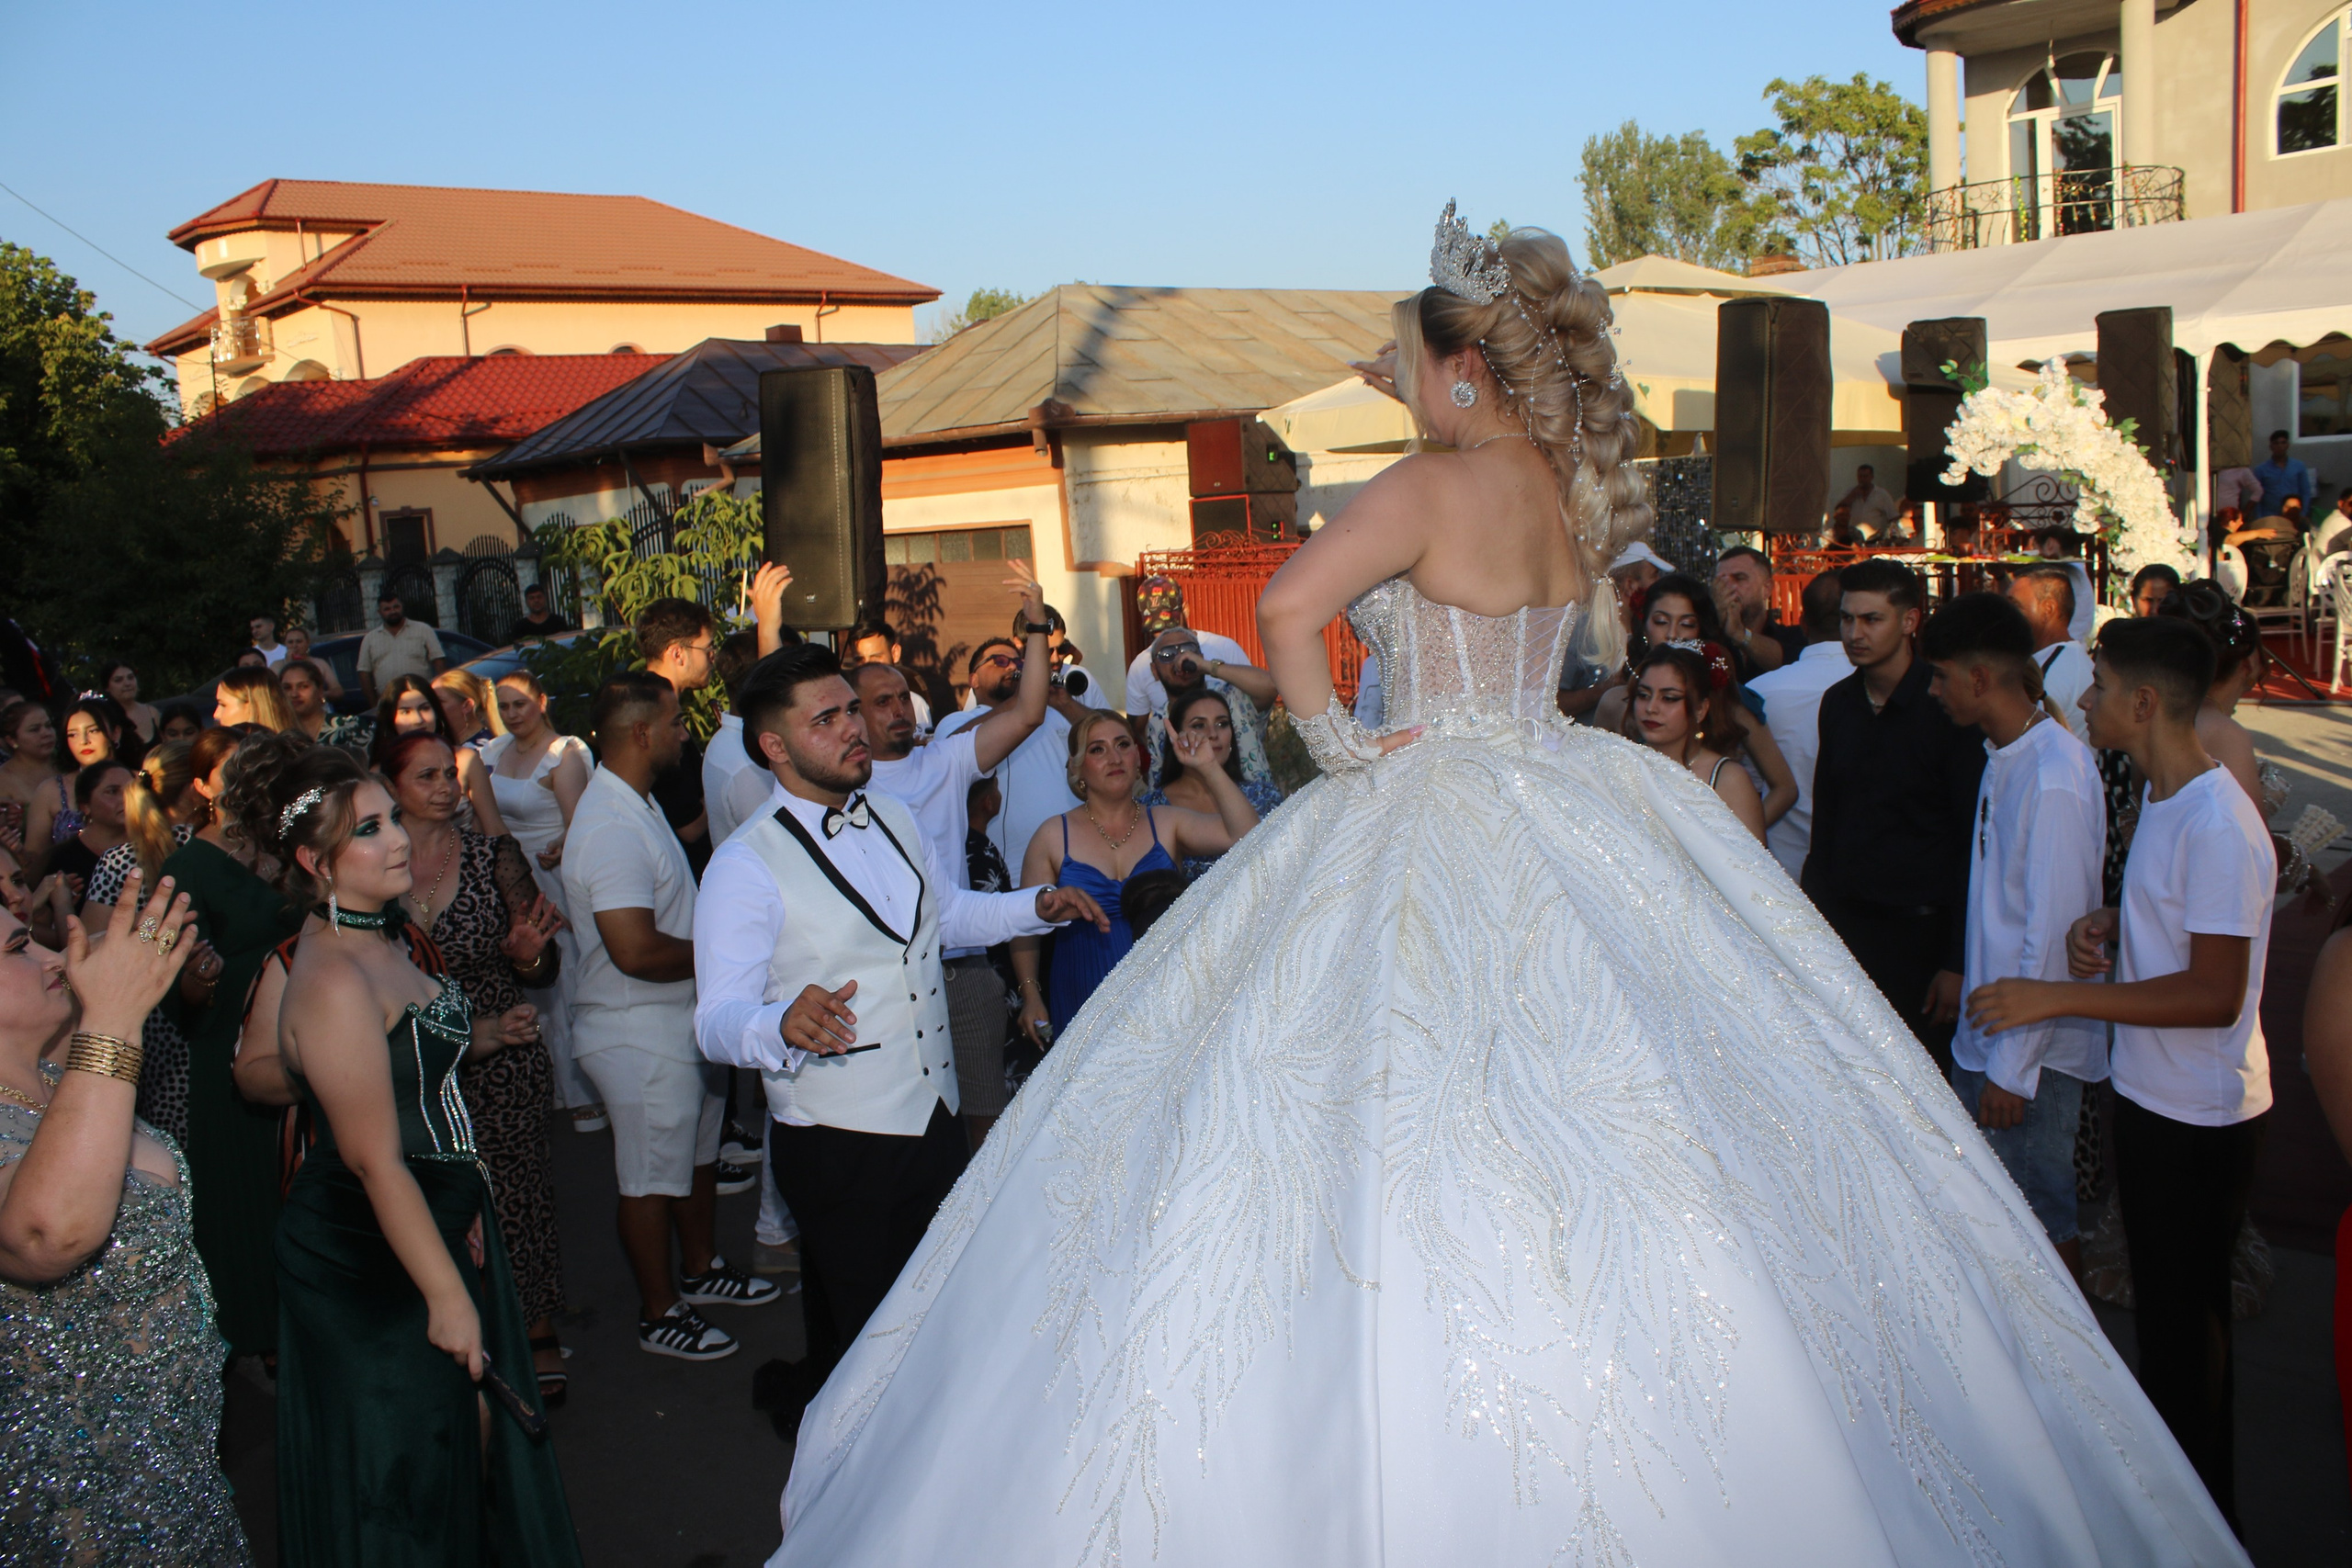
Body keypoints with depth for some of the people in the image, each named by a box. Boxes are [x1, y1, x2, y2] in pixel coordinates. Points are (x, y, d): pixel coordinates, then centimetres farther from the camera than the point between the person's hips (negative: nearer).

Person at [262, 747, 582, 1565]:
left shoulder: (379, 938, 6)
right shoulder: (332, 978, -25)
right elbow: (375, 1160, -25)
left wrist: (477, 1036, 9)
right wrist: (447, 1294, -23)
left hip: (445, 1213, 9)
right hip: (372, 1252, -9)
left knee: (478, 1418, 18)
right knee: (416, 1463, 6)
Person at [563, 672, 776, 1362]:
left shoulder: (634, 804, 9)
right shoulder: (612, 827, -27)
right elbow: (636, 951, -32)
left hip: (680, 1022, 10)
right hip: (641, 1037, -10)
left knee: (697, 1152, 24)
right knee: (653, 1177, 6)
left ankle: (700, 1269, 42)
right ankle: (660, 1314, 22)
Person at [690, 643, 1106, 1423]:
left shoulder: (893, 817, 6)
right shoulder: (747, 866, -17)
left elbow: (950, 911, 24)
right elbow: (718, 1018, -24)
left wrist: (1038, 906, 8)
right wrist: (785, 1025, -45)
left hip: (936, 1118, 7)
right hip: (837, 1145, -7)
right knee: (857, 1339, 9)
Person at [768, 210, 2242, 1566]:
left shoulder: (1438, 482, -14)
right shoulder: (1579, 484, 8)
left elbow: (1289, 606, -25)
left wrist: (1335, 736, -12)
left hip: (1436, 814, -8)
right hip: (1566, 810, 8)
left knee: (1428, 1116, -2)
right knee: (1606, 1107, 14)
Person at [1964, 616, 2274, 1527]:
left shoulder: (2217, 825, -24)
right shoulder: (2162, 800, 6)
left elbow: (2215, 993, -27)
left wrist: (2057, 997, -26)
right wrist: (2106, 924, 1)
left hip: (2200, 1118, -9)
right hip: (2151, 1094, 9)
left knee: (2184, 1317, 4)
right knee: (2165, 1303, 21)